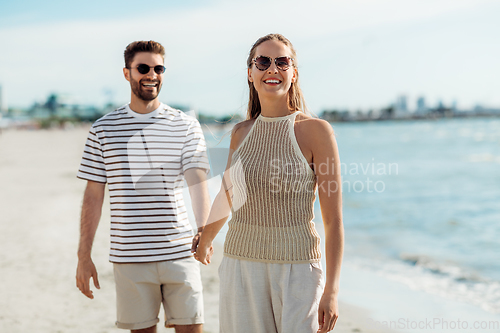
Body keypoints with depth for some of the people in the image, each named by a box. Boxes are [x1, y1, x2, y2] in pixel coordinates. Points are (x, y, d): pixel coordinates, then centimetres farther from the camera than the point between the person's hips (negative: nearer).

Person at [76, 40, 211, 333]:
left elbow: (197, 182, -8)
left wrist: (204, 230, -27)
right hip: (129, 257, 1)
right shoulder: (104, 128, 6)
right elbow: (94, 195, 7)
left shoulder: (186, 126, 3)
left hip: (179, 252, 0)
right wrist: (84, 256, 4)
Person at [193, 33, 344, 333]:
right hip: (242, 266, 4)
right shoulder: (242, 133, 6)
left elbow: (334, 219, -7)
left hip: (297, 270, -4)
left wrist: (332, 291, -12)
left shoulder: (316, 131, -7)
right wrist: (204, 240, 38)